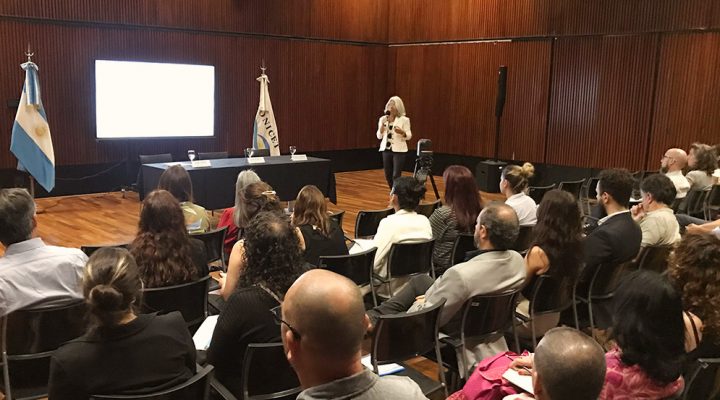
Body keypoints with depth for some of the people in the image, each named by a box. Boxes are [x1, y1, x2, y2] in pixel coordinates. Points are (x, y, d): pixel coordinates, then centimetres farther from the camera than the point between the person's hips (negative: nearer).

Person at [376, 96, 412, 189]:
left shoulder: (404, 119, -3)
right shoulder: (383, 119, 8)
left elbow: (409, 136, -6)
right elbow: (379, 136, 5)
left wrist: (402, 132, -27)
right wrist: (382, 126, -12)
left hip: (399, 150, -4)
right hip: (386, 149, 4)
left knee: (396, 176, -11)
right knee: (388, 176, 9)